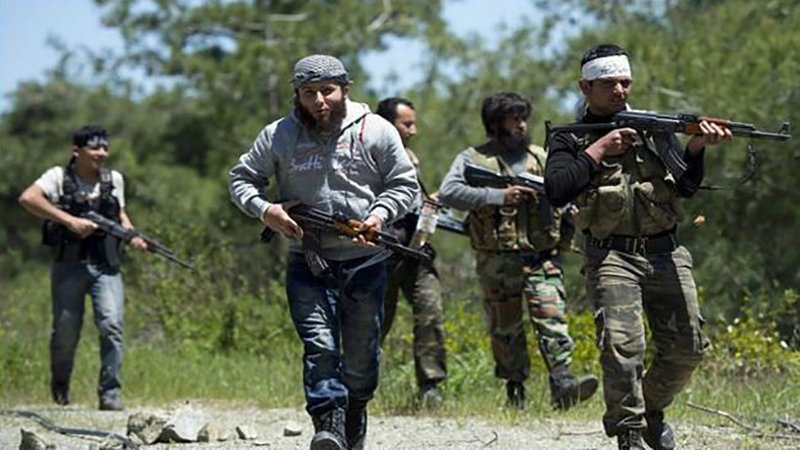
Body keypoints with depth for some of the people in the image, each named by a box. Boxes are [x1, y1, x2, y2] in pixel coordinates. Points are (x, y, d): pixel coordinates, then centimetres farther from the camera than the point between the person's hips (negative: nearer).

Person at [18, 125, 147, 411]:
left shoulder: (114, 180, 8)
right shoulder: (59, 177, -3)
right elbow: (27, 199, -19)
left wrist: (131, 234, 2)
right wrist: (70, 220, -25)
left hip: (106, 266, 2)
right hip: (69, 266, -2)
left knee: (111, 325, -15)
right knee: (65, 331, 4)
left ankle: (110, 393, -9)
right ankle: (60, 384, 32)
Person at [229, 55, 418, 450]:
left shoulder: (376, 131, 0)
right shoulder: (278, 136, 2)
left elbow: (406, 184, 5)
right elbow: (241, 177, 11)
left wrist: (380, 214, -13)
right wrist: (263, 210, -9)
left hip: (365, 261, 0)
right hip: (307, 264, 0)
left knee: (362, 354, 9)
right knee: (319, 345, -16)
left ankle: (355, 417, 32)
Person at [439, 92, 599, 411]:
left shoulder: (542, 158, 17)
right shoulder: (473, 158, 4)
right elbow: (448, 192, -11)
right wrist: (498, 196, -17)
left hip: (542, 257, 2)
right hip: (498, 261, -1)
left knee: (552, 317, -14)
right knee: (505, 327, 6)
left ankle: (562, 383, -24)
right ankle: (515, 386, 19)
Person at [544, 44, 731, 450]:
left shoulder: (654, 128, 16)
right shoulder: (570, 141, 8)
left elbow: (686, 187, 7)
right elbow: (557, 192, -9)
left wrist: (697, 146, -11)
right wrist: (598, 151, -9)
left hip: (665, 253, 3)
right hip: (611, 256, -3)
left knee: (686, 346, -1)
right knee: (622, 346, -19)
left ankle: (652, 410, 24)